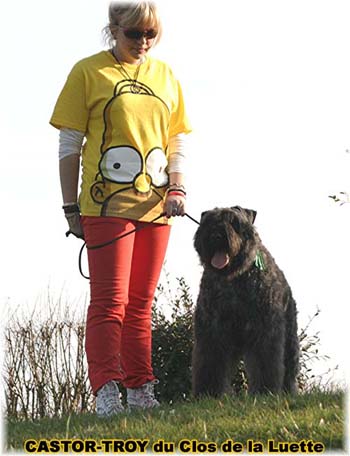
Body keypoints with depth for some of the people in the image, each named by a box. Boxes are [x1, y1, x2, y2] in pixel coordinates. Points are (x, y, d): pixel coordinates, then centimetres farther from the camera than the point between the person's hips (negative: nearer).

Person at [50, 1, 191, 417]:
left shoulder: (164, 76, 12)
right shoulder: (88, 72, -2)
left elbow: (177, 140, 15)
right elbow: (69, 144, -1)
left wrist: (177, 188, -1)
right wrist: (71, 207, -4)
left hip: (155, 206, 5)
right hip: (107, 205, -5)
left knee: (140, 304, 10)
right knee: (109, 301, -9)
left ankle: (140, 391, 14)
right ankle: (106, 392, -11)